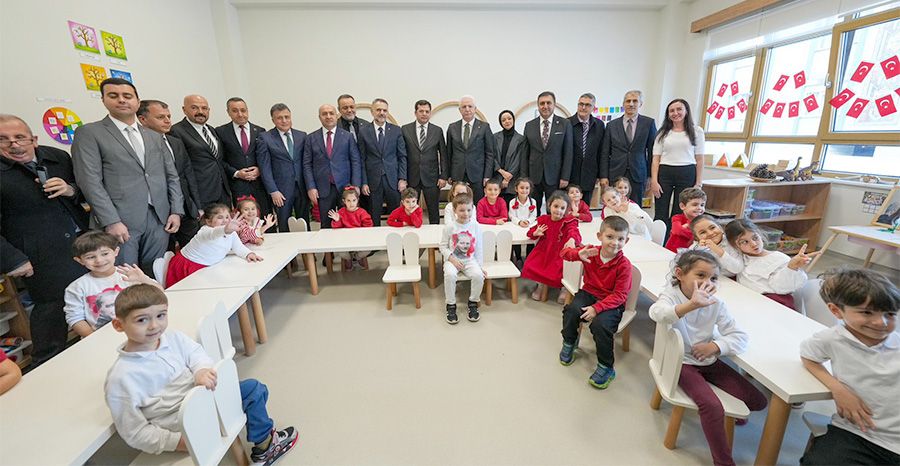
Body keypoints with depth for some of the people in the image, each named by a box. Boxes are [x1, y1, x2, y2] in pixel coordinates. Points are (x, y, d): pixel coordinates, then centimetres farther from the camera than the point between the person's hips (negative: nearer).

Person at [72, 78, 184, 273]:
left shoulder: (155, 137, 17)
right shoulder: (89, 133, 3)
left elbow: (172, 176, 14)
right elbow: (90, 181, -6)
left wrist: (176, 211, 3)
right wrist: (111, 221, -14)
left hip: (160, 219, 4)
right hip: (120, 221, -4)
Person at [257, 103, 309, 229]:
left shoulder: (302, 136, 8)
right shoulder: (265, 138, -1)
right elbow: (265, 168, -4)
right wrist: (273, 191, -10)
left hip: (302, 188, 3)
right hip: (281, 190, -3)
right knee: (284, 227, 6)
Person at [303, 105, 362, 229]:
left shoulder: (348, 136, 6)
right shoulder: (311, 138, 8)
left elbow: (355, 162, 2)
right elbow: (307, 164, 6)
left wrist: (355, 186, -7)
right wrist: (311, 187, -4)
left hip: (345, 187, 0)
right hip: (323, 189, 1)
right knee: (326, 226, 6)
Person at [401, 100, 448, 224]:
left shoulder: (438, 131, 6)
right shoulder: (405, 129, 4)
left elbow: (443, 155, 6)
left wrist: (444, 176, -1)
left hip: (431, 178, 0)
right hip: (411, 178, 0)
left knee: (434, 211, 6)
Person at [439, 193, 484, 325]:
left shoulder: (475, 225, 0)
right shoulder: (449, 227, -4)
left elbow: (479, 247, 6)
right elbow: (443, 246, 1)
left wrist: (480, 265, 1)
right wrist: (452, 258, -13)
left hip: (470, 260, 1)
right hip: (453, 259, -1)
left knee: (478, 275, -28)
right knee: (449, 275, -33)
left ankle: (473, 302, -1)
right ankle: (451, 305, -10)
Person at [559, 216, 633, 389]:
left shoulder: (624, 265, -15)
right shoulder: (591, 252, -6)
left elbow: (619, 295, -17)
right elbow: (565, 252, -9)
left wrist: (597, 308, -27)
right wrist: (579, 254, -32)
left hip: (611, 301, -3)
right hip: (589, 293, 3)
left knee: (600, 324, -30)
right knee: (571, 310, -25)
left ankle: (606, 367, -4)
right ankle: (569, 343, 7)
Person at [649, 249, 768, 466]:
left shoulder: (715, 303, -5)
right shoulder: (671, 294, -21)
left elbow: (740, 336, -5)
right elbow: (657, 313, -45)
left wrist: (715, 346, -24)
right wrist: (691, 305, -62)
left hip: (709, 360, 6)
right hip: (682, 362, -6)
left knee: (757, 401, 6)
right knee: (712, 406, -24)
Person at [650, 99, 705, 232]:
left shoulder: (696, 131, 7)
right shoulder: (663, 132, 9)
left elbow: (699, 159, 6)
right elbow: (656, 158, 4)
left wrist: (699, 183, -1)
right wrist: (654, 181, -7)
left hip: (687, 174, 0)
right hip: (664, 173, 0)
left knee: (680, 214, 4)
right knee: (661, 214, -1)